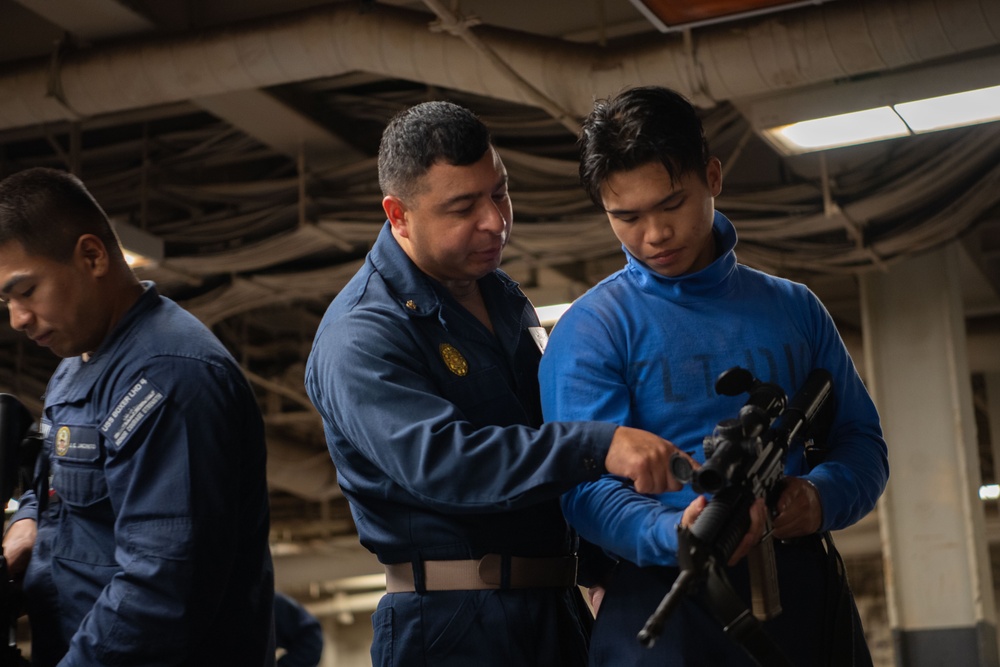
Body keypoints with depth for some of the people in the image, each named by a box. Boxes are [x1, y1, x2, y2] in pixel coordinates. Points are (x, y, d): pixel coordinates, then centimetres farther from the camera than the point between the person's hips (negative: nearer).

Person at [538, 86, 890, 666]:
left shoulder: (796, 309, 13)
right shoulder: (592, 330, 0)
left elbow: (863, 442, 14)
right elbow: (589, 488, -9)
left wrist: (822, 497, -9)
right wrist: (680, 536, -29)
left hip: (803, 590, 4)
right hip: (664, 599, -3)